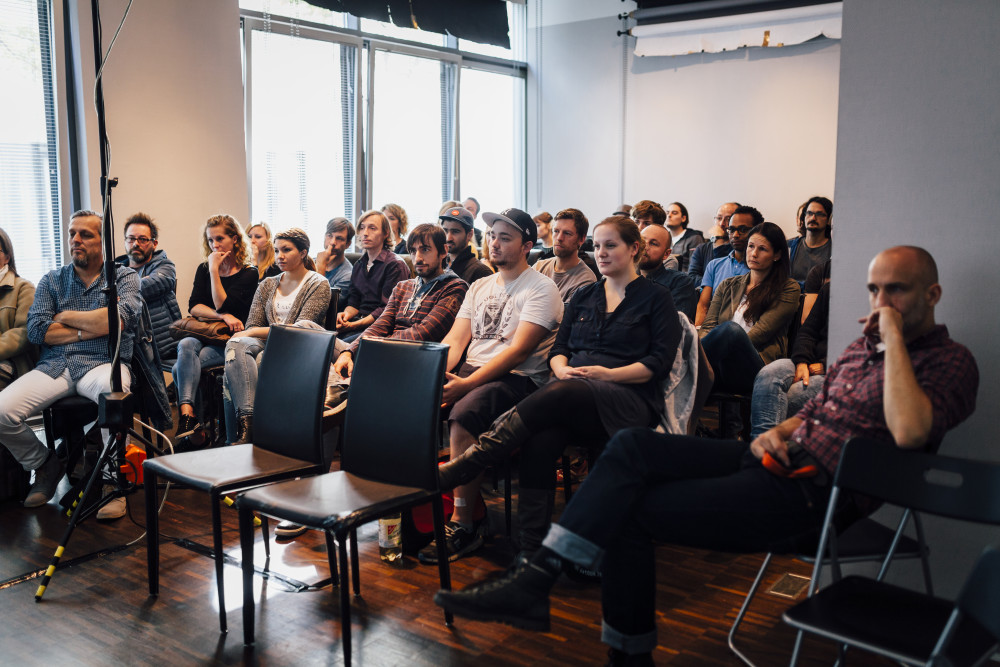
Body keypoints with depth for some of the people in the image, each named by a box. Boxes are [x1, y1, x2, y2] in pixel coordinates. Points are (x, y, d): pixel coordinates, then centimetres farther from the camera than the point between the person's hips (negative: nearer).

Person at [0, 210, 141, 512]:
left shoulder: (124, 276, 10)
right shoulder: (51, 280, 18)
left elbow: (121, 318, -11)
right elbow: (36, 329, 3)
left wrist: (68, 317, 0)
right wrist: (93, 327, -4)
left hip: (102, 363, -3)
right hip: (55, 365, 3)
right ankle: (45, 463, 10)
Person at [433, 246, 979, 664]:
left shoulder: (950, 361, -4)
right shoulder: (865, 344, 21)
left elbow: (908, 431, -26)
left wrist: (895, 337, -17)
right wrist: (774, 434, 4)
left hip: (811, 493, -8)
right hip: (781, 459, 8)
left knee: (627, 512, -15)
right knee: (632, 446, -13)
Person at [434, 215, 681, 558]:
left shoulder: (656, 298, 10)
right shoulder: (583, 296, 24)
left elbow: (660, 362, 0)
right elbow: (559, 346, 19)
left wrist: (608, 374, -12)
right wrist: (561, 368, -4)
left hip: (628, 399, -4)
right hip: (572, 395, 4)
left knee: (556, 395, -36)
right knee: (539, 441, -33)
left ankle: (460, 468, -40)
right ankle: (531, 552, -36)